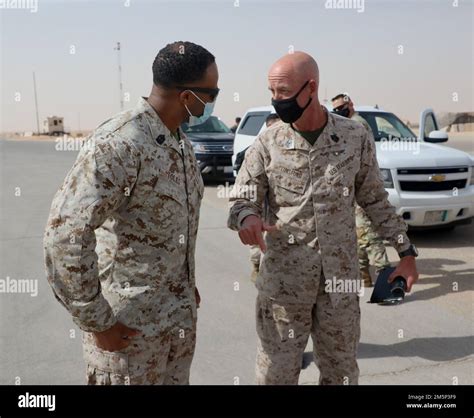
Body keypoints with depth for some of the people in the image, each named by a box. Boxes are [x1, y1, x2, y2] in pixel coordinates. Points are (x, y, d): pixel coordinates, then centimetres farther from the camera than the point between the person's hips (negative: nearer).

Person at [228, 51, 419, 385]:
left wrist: (406, 251, 8)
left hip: (340, 279, 1)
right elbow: (241, 202, -2)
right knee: (276, 373, 5)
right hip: (284, 280, -1)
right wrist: (247, 217, -26)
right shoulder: (268, 143, -3)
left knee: (341, 373, 15)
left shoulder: (356, 137, -1)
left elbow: (375, 199, 9)